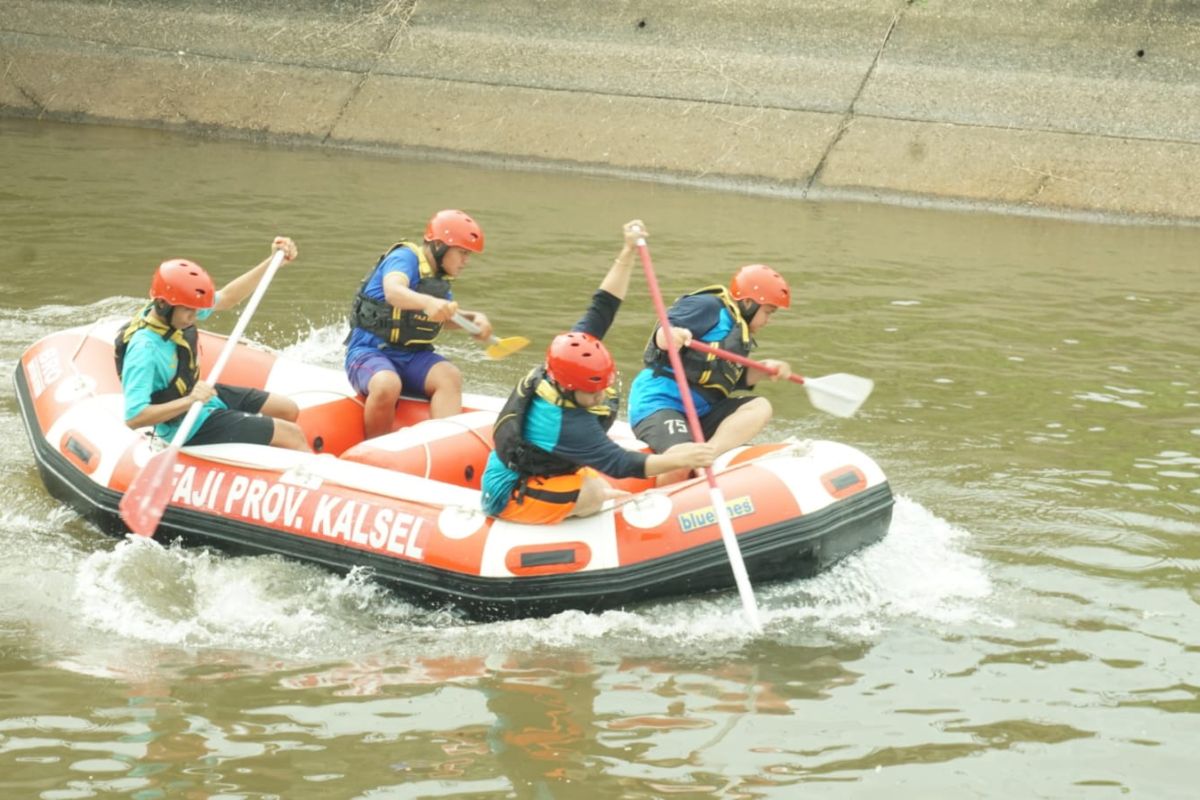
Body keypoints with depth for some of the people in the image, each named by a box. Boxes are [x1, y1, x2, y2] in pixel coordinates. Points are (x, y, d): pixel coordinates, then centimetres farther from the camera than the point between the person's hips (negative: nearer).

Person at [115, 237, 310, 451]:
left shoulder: (175, 311, -10)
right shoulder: (143, 349, -34)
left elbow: (226, 298, 5)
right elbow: (133, 417, -37)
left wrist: (273, 261, -1)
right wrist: (189, 401, -41)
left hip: (198, 393, 9)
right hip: (190, 429, -9)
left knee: (289, 410, 18)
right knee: (293, 435, -5)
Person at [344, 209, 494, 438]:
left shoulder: (440, 279, 13)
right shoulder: (405, 257, -12)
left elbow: (449, 317, 26)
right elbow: (393, 291, -33)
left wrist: (475, 318, 4)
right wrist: (428, 302, -54)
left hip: (412, 358, 7)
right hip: (369, 350, -7)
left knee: (450, 377, -21)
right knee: (387, 385, -38)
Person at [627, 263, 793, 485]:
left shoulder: (738, 328, 23)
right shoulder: (708, 307, -6)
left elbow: (736, 379, 23)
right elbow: (663, 334, -19)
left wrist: (765, 369, 7)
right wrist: (670, 336, -42)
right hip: (659, 404, -9)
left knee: (760, 407, -11)